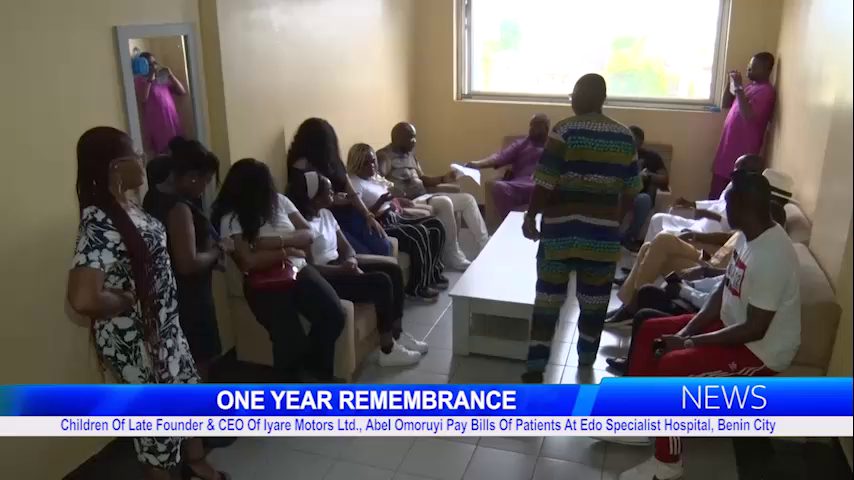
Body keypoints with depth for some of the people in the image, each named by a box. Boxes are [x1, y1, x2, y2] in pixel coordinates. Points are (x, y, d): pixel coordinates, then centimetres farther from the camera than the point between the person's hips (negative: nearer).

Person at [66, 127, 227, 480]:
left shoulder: (124, 206, 1)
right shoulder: (99, 223, -28)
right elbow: (82, 299, -39)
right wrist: (127, 302, -22)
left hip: (163, 323, 9)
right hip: (133, 337, -9)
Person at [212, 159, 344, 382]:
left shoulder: (279, 201, 7)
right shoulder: (230, 219, -8)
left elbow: (308, 235, 3)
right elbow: (248, 262, -19)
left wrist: (278, 241, -15)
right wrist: (287, 251, -11)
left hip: (298, 271, 5)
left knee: (335, 314, -17)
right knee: (290, 338, -23)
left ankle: (315, 364, 12)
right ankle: (292, 380, 12)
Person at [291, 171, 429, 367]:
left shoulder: (326, 214, 11)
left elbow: (346, 247, 12)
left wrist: (351, 260, -10)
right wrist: (342, 269, -27)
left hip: (339, 266, 10)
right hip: (324, 279, -10)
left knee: (393, 269, 0)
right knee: (381, 282, -22)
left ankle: (397, 334, 9)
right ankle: (388, 350, -12)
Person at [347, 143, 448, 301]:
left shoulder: (376, 178, 17)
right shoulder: (354, 184, -11)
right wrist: (380, 202, -29)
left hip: (395, 218, 10)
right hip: (380, 226, -10)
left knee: (435, 225, -2)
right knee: (419, 233, -29)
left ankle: (434, 273, 10)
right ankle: (417, 287, -16)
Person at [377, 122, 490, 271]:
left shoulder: (410, 154, 18)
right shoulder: (384, 156, -10)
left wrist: (444, 179, 5)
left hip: (424, 197, 9)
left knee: (467, 199, 3)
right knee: (445, 202, -33)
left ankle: (486, 246, 5)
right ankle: (453, 257, -22)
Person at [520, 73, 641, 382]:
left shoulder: (565, 131, -10)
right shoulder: (625, 136, 4)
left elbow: (545, 183, -13)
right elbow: (630, 191, 8)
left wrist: (530, 217, -2)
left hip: (561, 229, -3)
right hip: (603, 232, 4)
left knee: (548, 297, 4)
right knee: (594, 300, 16)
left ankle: (536, 367, 7)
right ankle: (586, 358, 32)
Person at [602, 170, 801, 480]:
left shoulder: (771, 257, -30)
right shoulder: (749, 236, 0)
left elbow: (755, 329, -29)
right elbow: (725, 290, 7)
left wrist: (691, 342, -22)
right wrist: (687, 330, -4)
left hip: (762, 350, -10)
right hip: (730, 324, 10)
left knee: (671, 367, -26)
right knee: (650, 331, 6)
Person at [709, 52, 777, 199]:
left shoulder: (766, 91, -14)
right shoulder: (750, 86, 16)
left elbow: (748, 115, -27)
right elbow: (726, 104, 20)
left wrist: (739, 88, -23)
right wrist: (731, 84, 5)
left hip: (743, 151, -9)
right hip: (729, 146, 9)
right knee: (717, 190, 14)